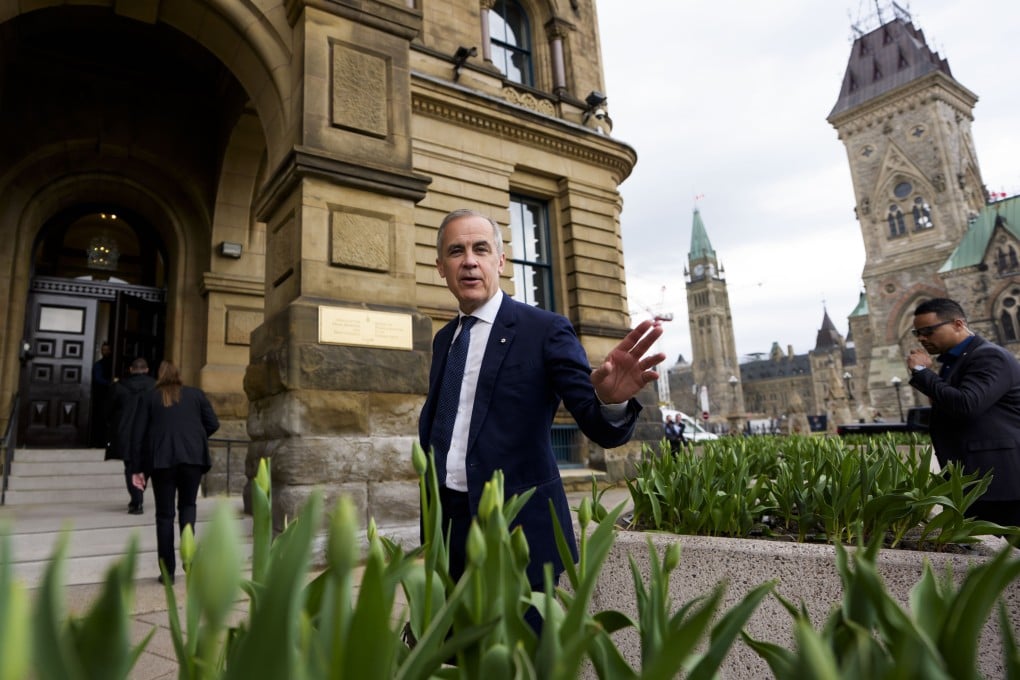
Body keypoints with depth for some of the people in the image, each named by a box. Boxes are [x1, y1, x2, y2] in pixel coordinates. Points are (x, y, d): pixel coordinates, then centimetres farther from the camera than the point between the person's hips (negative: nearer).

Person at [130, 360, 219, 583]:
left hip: (162, 459, 0)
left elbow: (138, 434, 6)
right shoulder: (196, 394, 13)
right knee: (187, 505, 17)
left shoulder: (148, 398, 12)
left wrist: (137, 468, 8)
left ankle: (168, 571, 8)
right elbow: (213, 424, 7)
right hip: (193, 457, 0)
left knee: (165, 514, 6)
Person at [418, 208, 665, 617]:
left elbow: (601, 428, -17)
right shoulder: (443, 339, 9)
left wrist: (612, 400, -38)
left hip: (518, 528, -6)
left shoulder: (545, 330, -9)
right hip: (445, 522, 6)